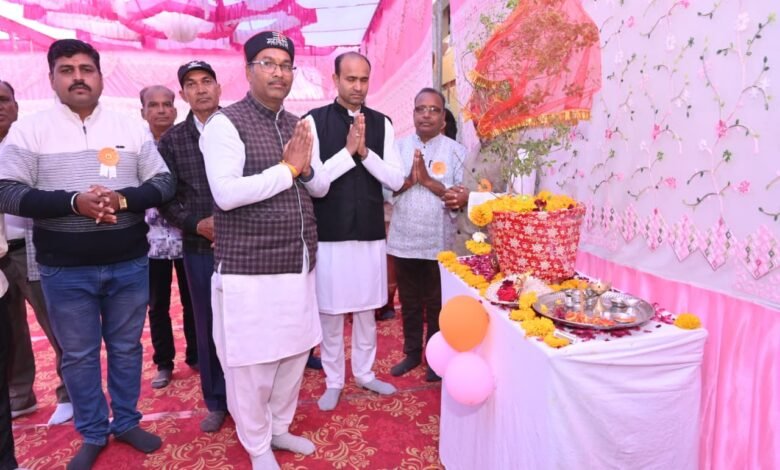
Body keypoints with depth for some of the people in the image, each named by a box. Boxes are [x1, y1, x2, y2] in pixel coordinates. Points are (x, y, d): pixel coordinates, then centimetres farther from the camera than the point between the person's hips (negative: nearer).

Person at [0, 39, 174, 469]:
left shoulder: (131, 128, 3)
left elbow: (163, 182, 0)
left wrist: (123, 199, -18)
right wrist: (74, 202, -21)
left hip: (129, 263, 1)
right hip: (65, 269, -1)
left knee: (126, 347, 14)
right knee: (78, 354, 11)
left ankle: (126, 422, 33)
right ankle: (92, 434, 30)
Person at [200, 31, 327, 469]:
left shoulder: (298, 124, 11)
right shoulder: (226, 122, -9)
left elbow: (320, 188, 15)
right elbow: (226, 194, -22)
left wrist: (305, 169, -6)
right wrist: (286, 168, -15)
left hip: (298, 263, 7)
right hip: (249, 268, -6)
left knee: (295, 352, 17)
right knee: (252, 361, 6)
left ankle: (280, 427, 39)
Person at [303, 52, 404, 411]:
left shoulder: (381, 123, 4)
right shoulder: (315, 121, -5)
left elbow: (396, 180, -2)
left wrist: (365, 151, -15)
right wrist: (348, 150, -19)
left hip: (371, 232, 3)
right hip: (330, 234, -2)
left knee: (366, 309, 15)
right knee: (330, 311, 9)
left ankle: (365, 373, 34)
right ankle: (333, 381, 28)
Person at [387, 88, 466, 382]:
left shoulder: (456, 152, -2)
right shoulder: (398, 147, 5)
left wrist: (428, 181, -17)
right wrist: (409, 180, -17)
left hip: (440, 243, -2)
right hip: (404, 241, 3)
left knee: (437, 304, 11)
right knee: (409, 302, 16)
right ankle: (412, 353, 33)